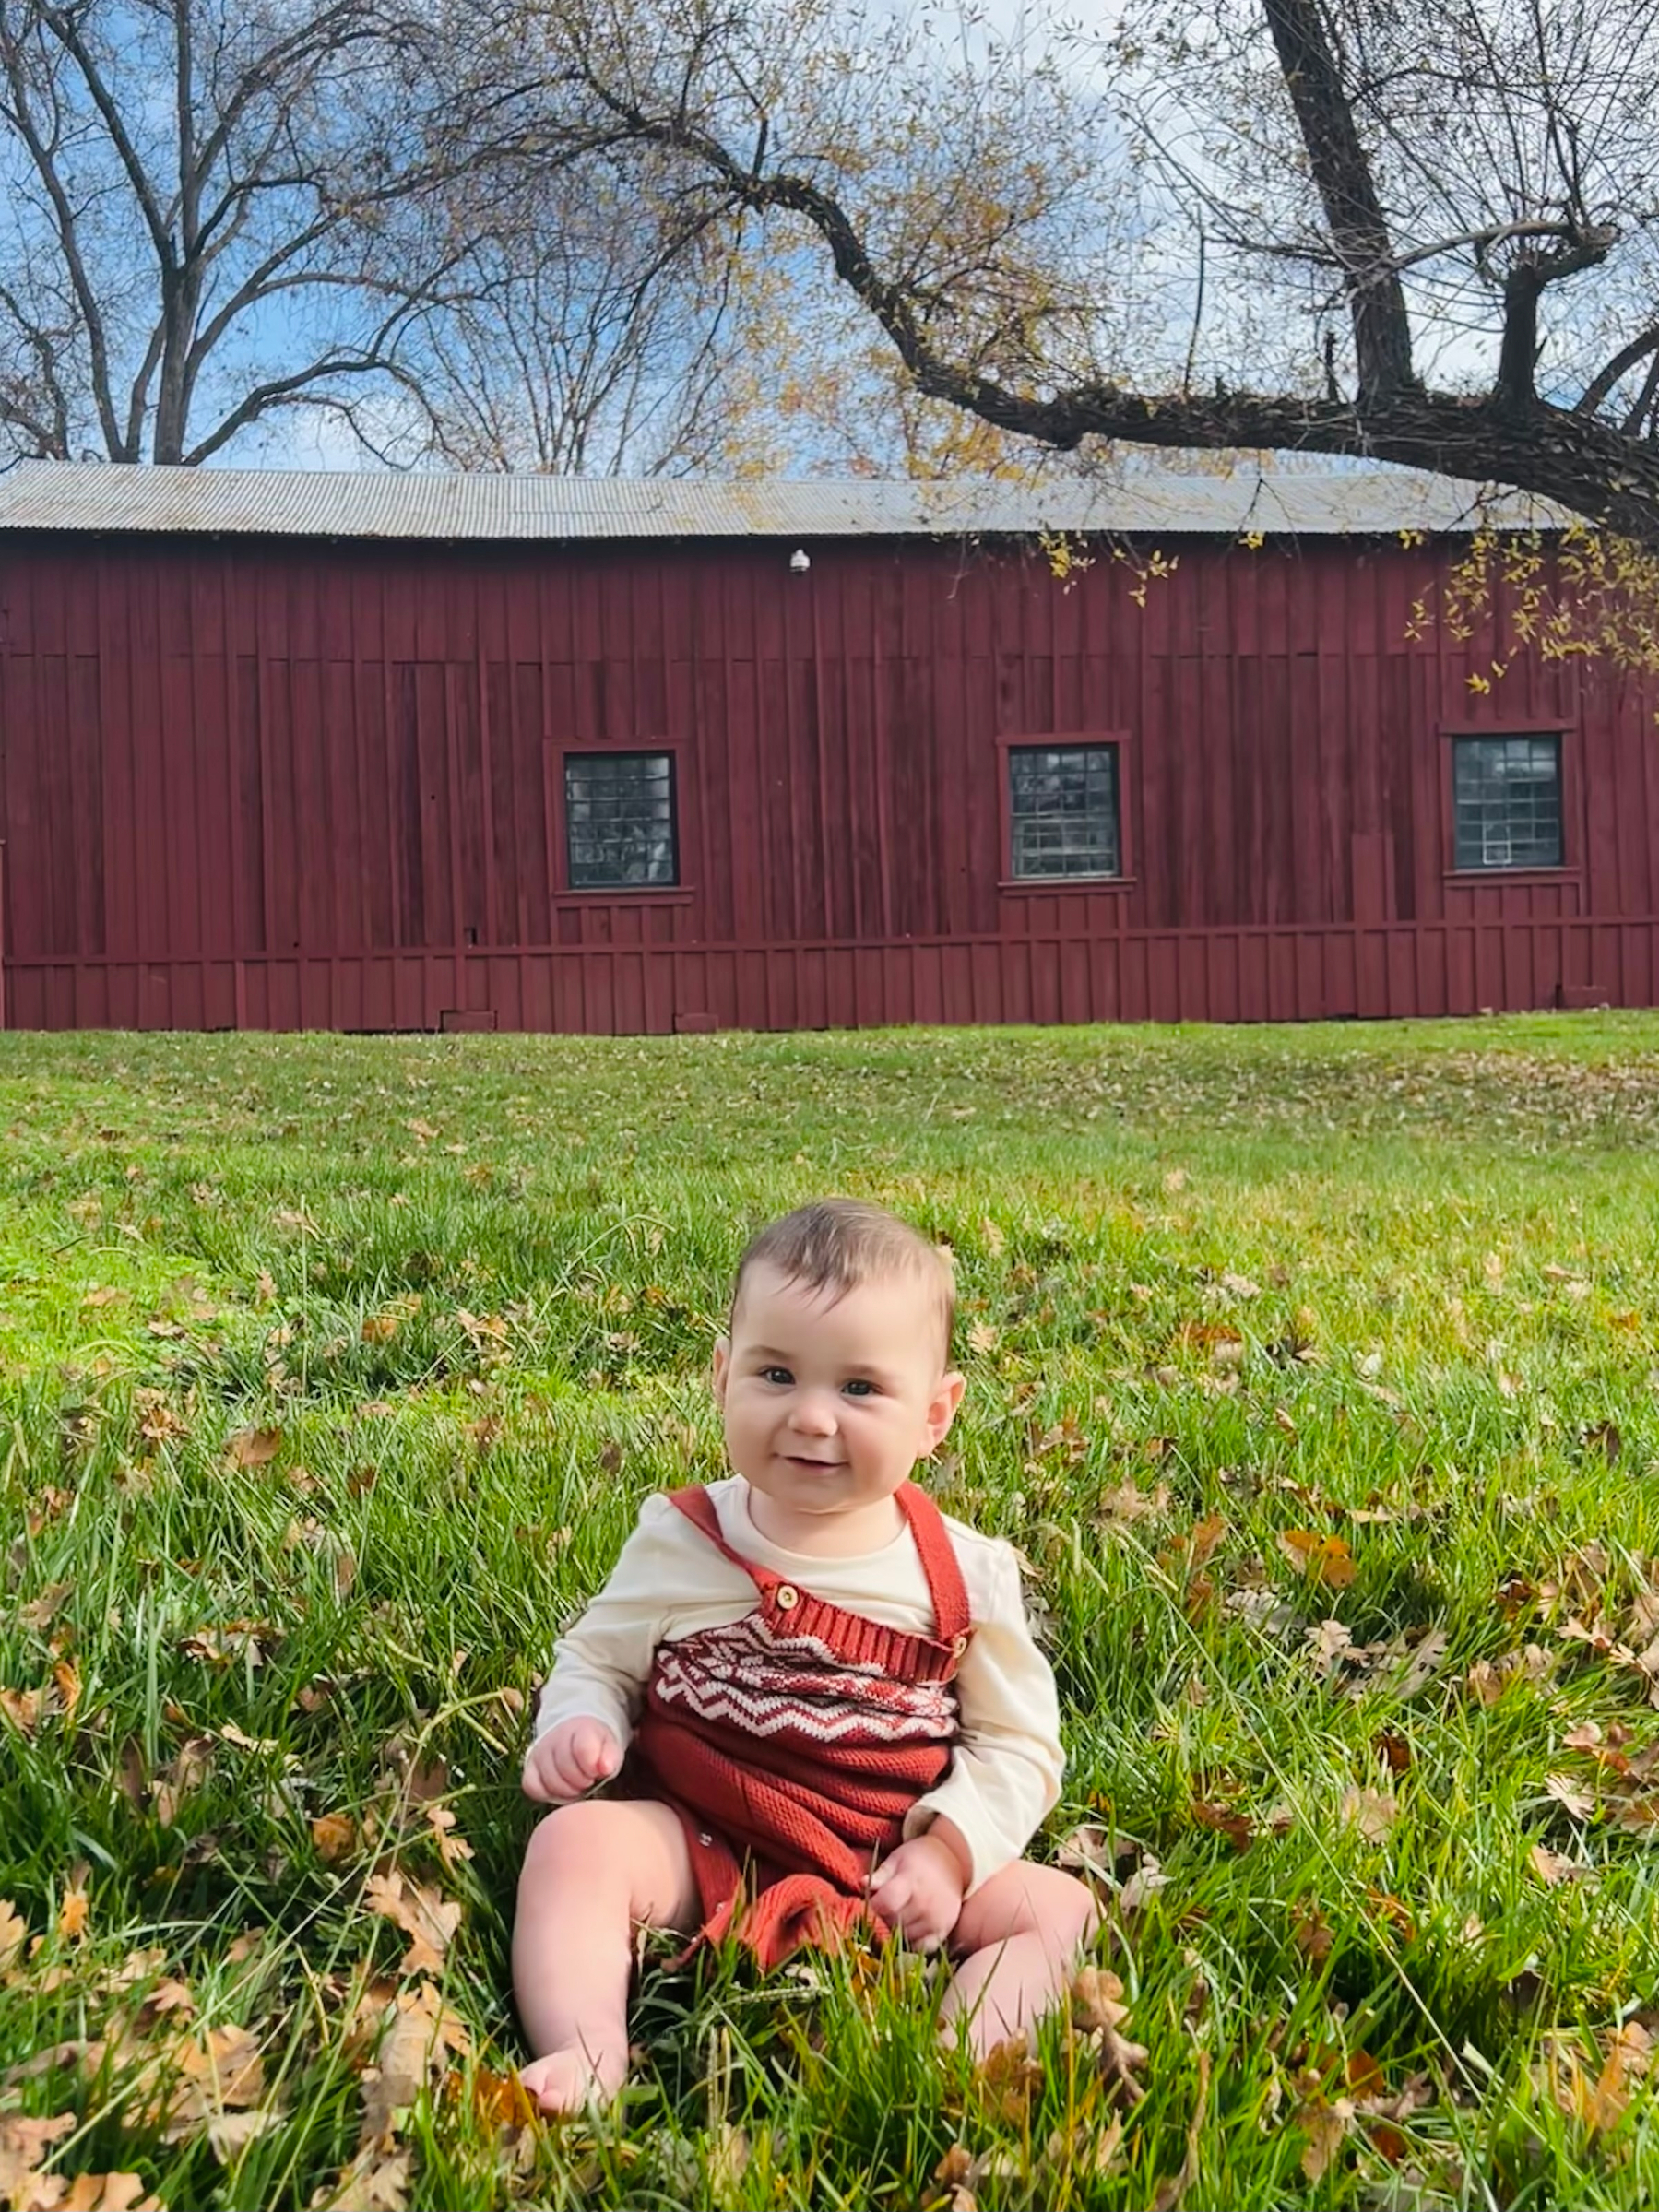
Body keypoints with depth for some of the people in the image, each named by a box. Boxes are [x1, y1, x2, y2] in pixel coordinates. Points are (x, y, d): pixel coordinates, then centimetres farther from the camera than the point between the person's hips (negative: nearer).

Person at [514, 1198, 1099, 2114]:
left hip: (887, 1869, 1)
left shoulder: (967, 1575, -4)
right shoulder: (677, 1541, -3)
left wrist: (947, 1853, -13)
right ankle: (584, 2069, -31)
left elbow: (1017, 1745, 2)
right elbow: (596, 1660, 9)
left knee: (1059, 1909, -16)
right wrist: (578, 1727, -13)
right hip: (701, 1847, 0)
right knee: (577, 1840, -25)